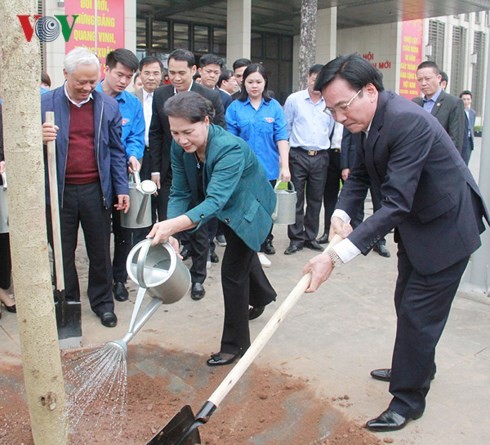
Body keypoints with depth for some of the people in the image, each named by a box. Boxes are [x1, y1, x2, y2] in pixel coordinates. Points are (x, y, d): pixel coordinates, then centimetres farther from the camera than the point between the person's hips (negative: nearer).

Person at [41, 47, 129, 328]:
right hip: (60, 191, 0)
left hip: (96, 190, 1)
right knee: (63, 252, 11)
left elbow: (117, 151, 6)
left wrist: (122, 188, 1)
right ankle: (67, 303, 27)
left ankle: (103, 302, 26)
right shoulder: (45, 103, -2)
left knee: (100, 251, 10)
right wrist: (40, 138, -22)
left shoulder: (108, 105, 3)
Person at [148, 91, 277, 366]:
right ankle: (262, 295, 61)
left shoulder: (231, 148, -40)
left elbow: (216, 200, -50)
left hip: (249, 209, -7)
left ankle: (235, 345, 10)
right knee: (243, 255, 29)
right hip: (226, 210, 7)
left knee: (233, 270, -8)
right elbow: (180, 193, -16)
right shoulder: (180, 148, -20)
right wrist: (170, 233, -33)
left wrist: (173, 225, -65)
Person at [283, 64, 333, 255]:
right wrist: (285, 152, 5)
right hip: (298, 155, -2)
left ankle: (310, 237, 20)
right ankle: (296, 238, 9)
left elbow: (332, 129, 14)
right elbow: (285, 128, 4)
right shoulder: (294, 99, -1)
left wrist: (323, 146, 13)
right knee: (296, 199, 0)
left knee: (315, 200, 9)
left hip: (321, 157, 3)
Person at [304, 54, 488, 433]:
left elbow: (396, 203, -39)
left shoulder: (408, 122, -34)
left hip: (446, 225, -9)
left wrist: (337, 256, -44)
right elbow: (360, 174, 4)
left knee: (417, 313, -3)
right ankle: (418, 368, 45)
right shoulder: (366, 118, -6)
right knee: (407, 304, 22)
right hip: (416, 223, 9)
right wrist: (342, 213, -16)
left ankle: (408, 400, 15)